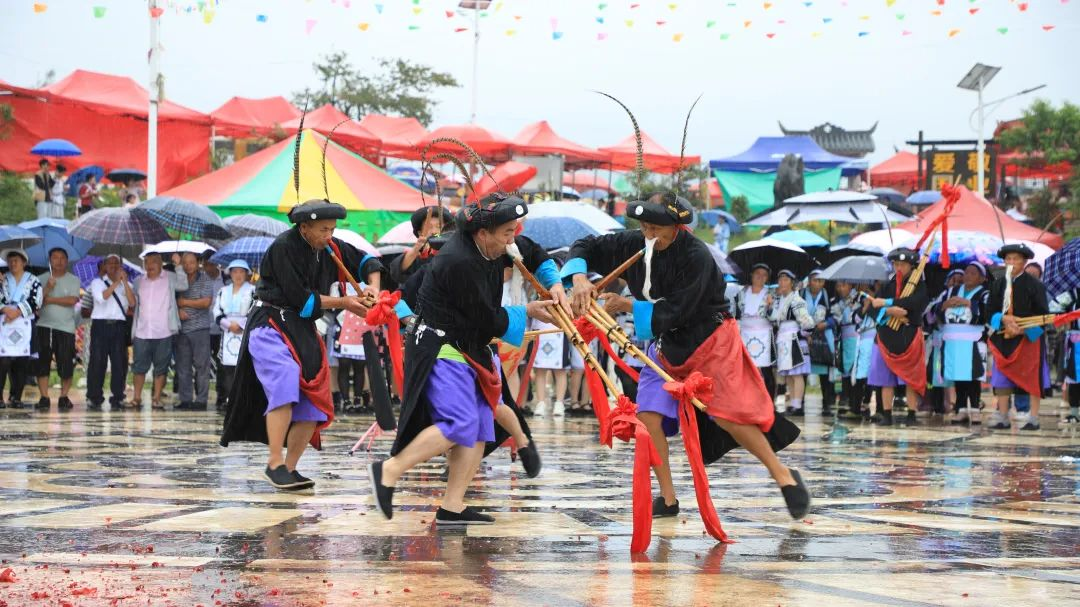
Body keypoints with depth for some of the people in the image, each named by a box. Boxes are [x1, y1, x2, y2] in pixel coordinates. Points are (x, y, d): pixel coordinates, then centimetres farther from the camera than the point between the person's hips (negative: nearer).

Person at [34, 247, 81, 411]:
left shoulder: (73, 280, 4)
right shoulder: (41, 279, 9)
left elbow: (72, 300, -10)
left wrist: (49, 299, -6)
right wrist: (47, 288, -17)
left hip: (65, 328, -1)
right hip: (44, 326, 2)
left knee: (66, 365, -4)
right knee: (42, 363, -3)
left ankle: (64, 397, 6)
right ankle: (44, 397, 2)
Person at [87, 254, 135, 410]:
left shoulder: (127, 285, 17)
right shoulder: (97, 282, 10)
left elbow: (132, 303, -2)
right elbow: (101, 297, -11)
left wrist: (125, 282, -7)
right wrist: (116, 282, -11)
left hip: (119, 326, 2)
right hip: (101, 324, -2)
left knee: (120, 363, -1)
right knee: (97, 362, -5)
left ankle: (117, 398, 4)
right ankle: (94, 398, -2)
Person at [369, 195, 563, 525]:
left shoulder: (493, 247, 1)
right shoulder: (459, 263, -27)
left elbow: (534, 256, 22)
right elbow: (490, 322, -20)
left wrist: (554, 283, 5)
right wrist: (527, 312, -5)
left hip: (469, 347, 10)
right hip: (439, 349, -10)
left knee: (480, 424, 6)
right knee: (459, 423, -20)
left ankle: (452, 507, 9)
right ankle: (388, 471, -11)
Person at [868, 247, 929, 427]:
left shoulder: (919, 285, 2)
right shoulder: (886, 285, 11)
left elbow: (913, 302, -17)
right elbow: (874, 308, 1)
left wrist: (886, 303, -14)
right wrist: (890, 311, -18)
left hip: (910, 335, -3)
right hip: (887, 335, 3)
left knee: (911, 377, -2)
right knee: (886, 378, 2)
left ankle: (911, 415, 2)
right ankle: (886, 415, 6)